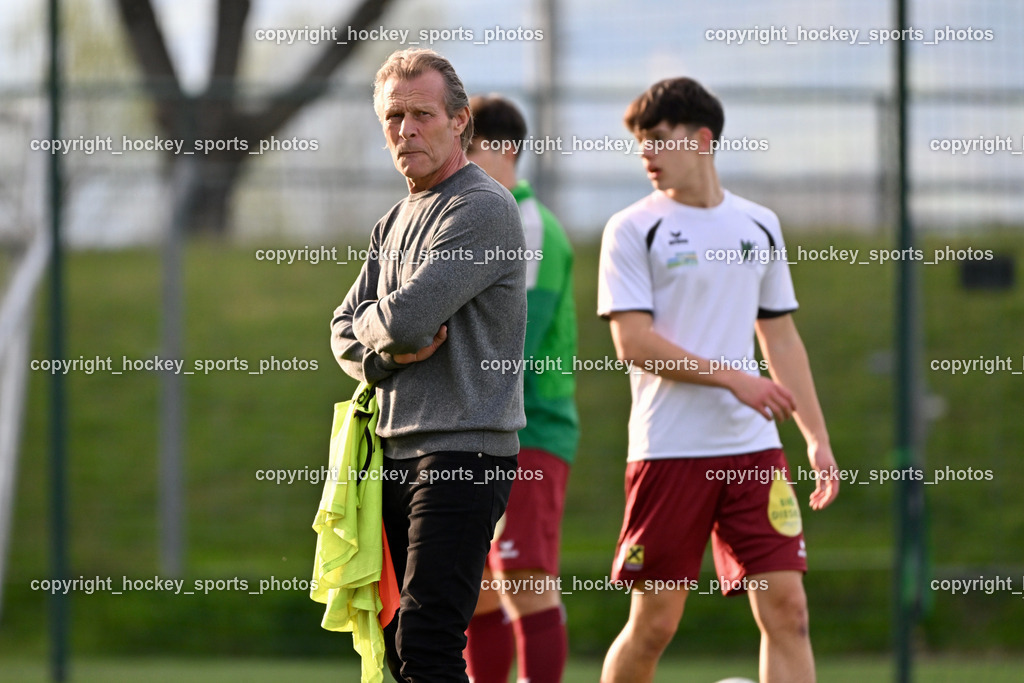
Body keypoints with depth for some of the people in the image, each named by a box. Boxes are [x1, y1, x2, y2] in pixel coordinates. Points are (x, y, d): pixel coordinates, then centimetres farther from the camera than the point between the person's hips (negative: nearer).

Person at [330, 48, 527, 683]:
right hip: (399, 451, 9)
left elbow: (405, 317, -20)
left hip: (464, 450, -9)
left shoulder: (482, 208, -10)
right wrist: (389, 350, -7)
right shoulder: (393, 224, 19)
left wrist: (375, 328, 4)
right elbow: (346, 335, 16)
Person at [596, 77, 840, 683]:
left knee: (786, 608, -6)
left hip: (754, 449, 4)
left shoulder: (759, 226, 13)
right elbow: (634, 342, -11)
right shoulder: (633, 230, -1)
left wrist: (817, 438, 12)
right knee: (654, 622, -1)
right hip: (669, 450, -4)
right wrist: (734, 378, -18)